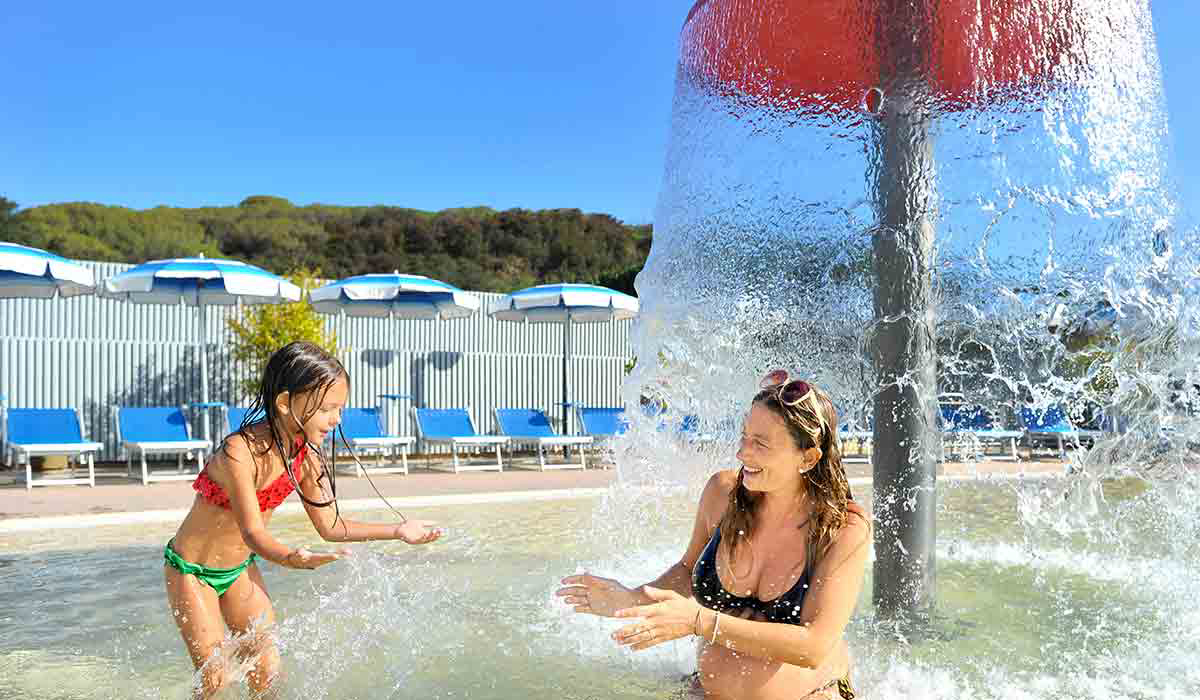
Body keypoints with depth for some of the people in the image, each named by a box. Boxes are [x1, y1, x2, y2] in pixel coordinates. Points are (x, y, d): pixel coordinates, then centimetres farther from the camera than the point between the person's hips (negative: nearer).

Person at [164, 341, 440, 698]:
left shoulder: (306, 455, -13)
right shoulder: (239, 452, -33)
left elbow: (329, 526, -7)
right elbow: (252, 531, -35)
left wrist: (397, 530, -14)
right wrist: (290, 558, -55)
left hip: (240, 569, 6)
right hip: (191, 570, -5)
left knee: (268, 671, 6)